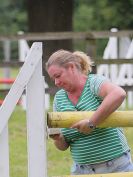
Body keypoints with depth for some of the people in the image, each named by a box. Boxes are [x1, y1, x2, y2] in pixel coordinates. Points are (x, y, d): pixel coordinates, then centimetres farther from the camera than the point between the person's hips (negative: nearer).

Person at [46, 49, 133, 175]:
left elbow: (119, 94, -34)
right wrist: (57, 138, -13)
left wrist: (91, 122, -34)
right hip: (82, 170, 5)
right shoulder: (59, 99, 7)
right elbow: (63, 146, 9)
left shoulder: (94, 82, -10)